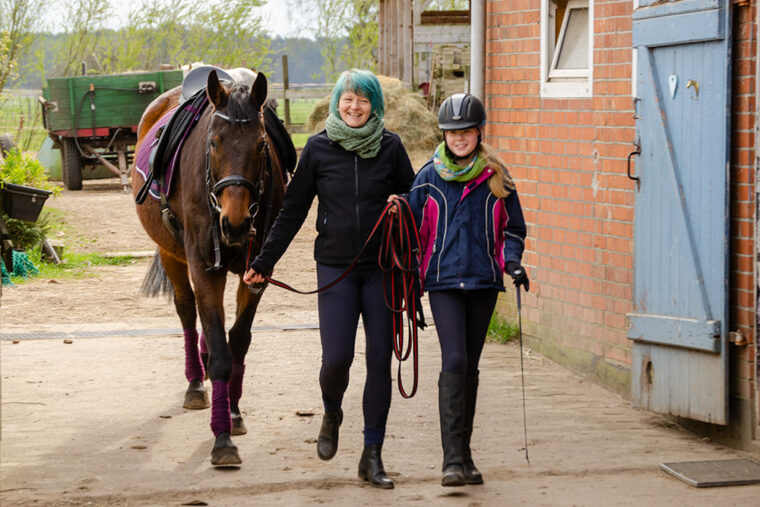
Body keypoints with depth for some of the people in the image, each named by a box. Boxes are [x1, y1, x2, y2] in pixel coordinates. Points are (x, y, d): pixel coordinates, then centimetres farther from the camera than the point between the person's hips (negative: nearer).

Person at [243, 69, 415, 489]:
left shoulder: (390, 147, 2)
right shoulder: (318, 148, 1)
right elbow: (292, 211, 6)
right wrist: (264, 261, 5)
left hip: (382, 266, 1)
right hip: (336, 268, -1)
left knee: (380, 359, 0)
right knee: (336, 357, -10)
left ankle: (372, 455, 10)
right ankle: (331, 414, 24)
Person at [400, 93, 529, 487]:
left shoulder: (496, 178, 6)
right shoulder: (429, 177, 3)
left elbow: (512, 228, 14)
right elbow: (414, 230, 8)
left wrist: (512, 261, -4)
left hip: (484, 281, 2)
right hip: (444, 281, -2)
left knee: (470, 367, 9)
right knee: (454, 361, -15)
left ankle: (463, 453, 18)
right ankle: (452, 458, -15)